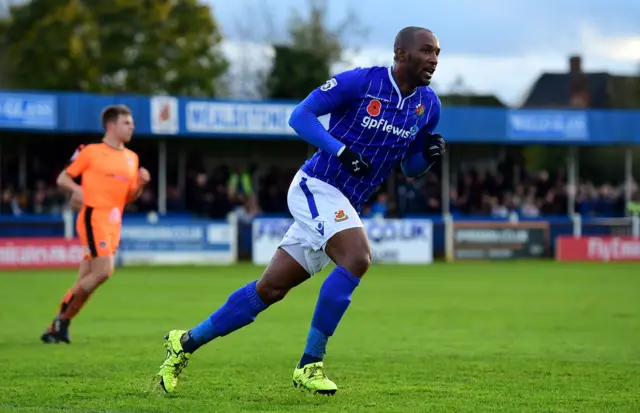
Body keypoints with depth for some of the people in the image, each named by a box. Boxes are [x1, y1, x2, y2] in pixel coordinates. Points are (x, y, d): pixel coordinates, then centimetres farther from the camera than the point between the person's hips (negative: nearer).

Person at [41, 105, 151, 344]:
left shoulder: (131, 158, 16)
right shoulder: (90, 152, -2)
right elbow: (63, 178, 3)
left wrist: (140, 183, 2)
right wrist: (77, 190, -17)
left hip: (113, 223, 7)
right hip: (94, 217, -7)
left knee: (85, 281, 5)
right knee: (104, 270, -19)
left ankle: (56, 329, 12)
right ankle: (63, 318, -6)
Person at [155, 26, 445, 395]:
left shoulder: (428, 105, 6)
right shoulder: (360, 81, -13)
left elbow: (410, 169, 16)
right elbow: (300, 115, -11)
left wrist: (428, 155, -7)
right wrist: (342, 150, -24)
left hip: (343, 206, 7)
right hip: (317, 187, -7)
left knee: (271, 288, 6)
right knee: (358, 257, -29)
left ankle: (187, 342, 19)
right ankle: (310, 365, -20)